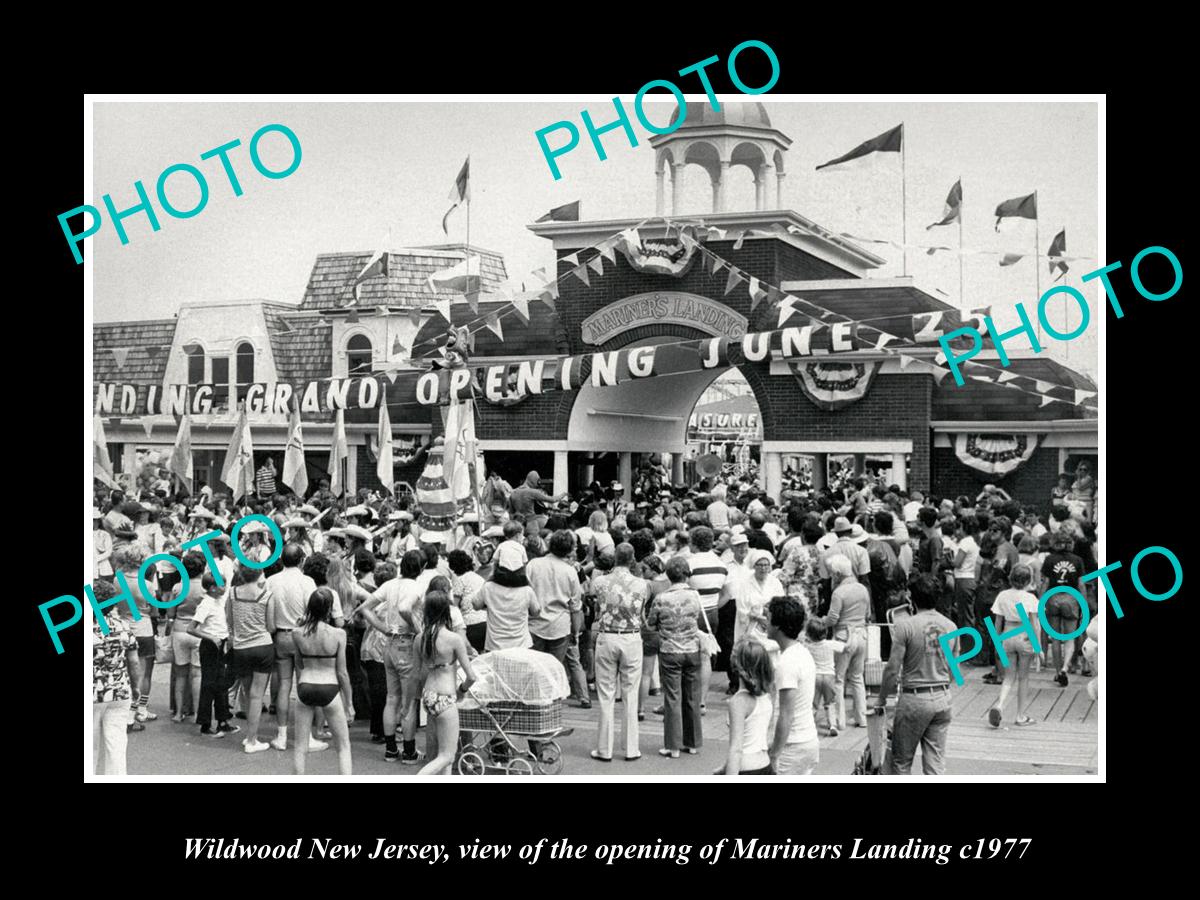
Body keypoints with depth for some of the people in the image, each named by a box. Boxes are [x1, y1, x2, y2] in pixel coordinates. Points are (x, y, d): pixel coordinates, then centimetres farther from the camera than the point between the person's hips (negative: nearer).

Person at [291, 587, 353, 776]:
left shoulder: (297, 633, -7)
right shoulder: (338, 634, -13)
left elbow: (298, 664, 9)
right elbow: (342, 673, -5)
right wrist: (349, 703, 3)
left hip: (305, 688, 2)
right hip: (329, 689, -2)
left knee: (300, 747, 14)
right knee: (344, 747, 12)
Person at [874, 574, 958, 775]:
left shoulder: (905, 626, -14)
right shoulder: (950, 626, 4)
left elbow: (892, 669, -13)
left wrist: (881, 699, -2)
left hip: (914, 699, -5)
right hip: (943, 698, 5)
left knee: (900, 761, 9)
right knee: (936, 763, 9)